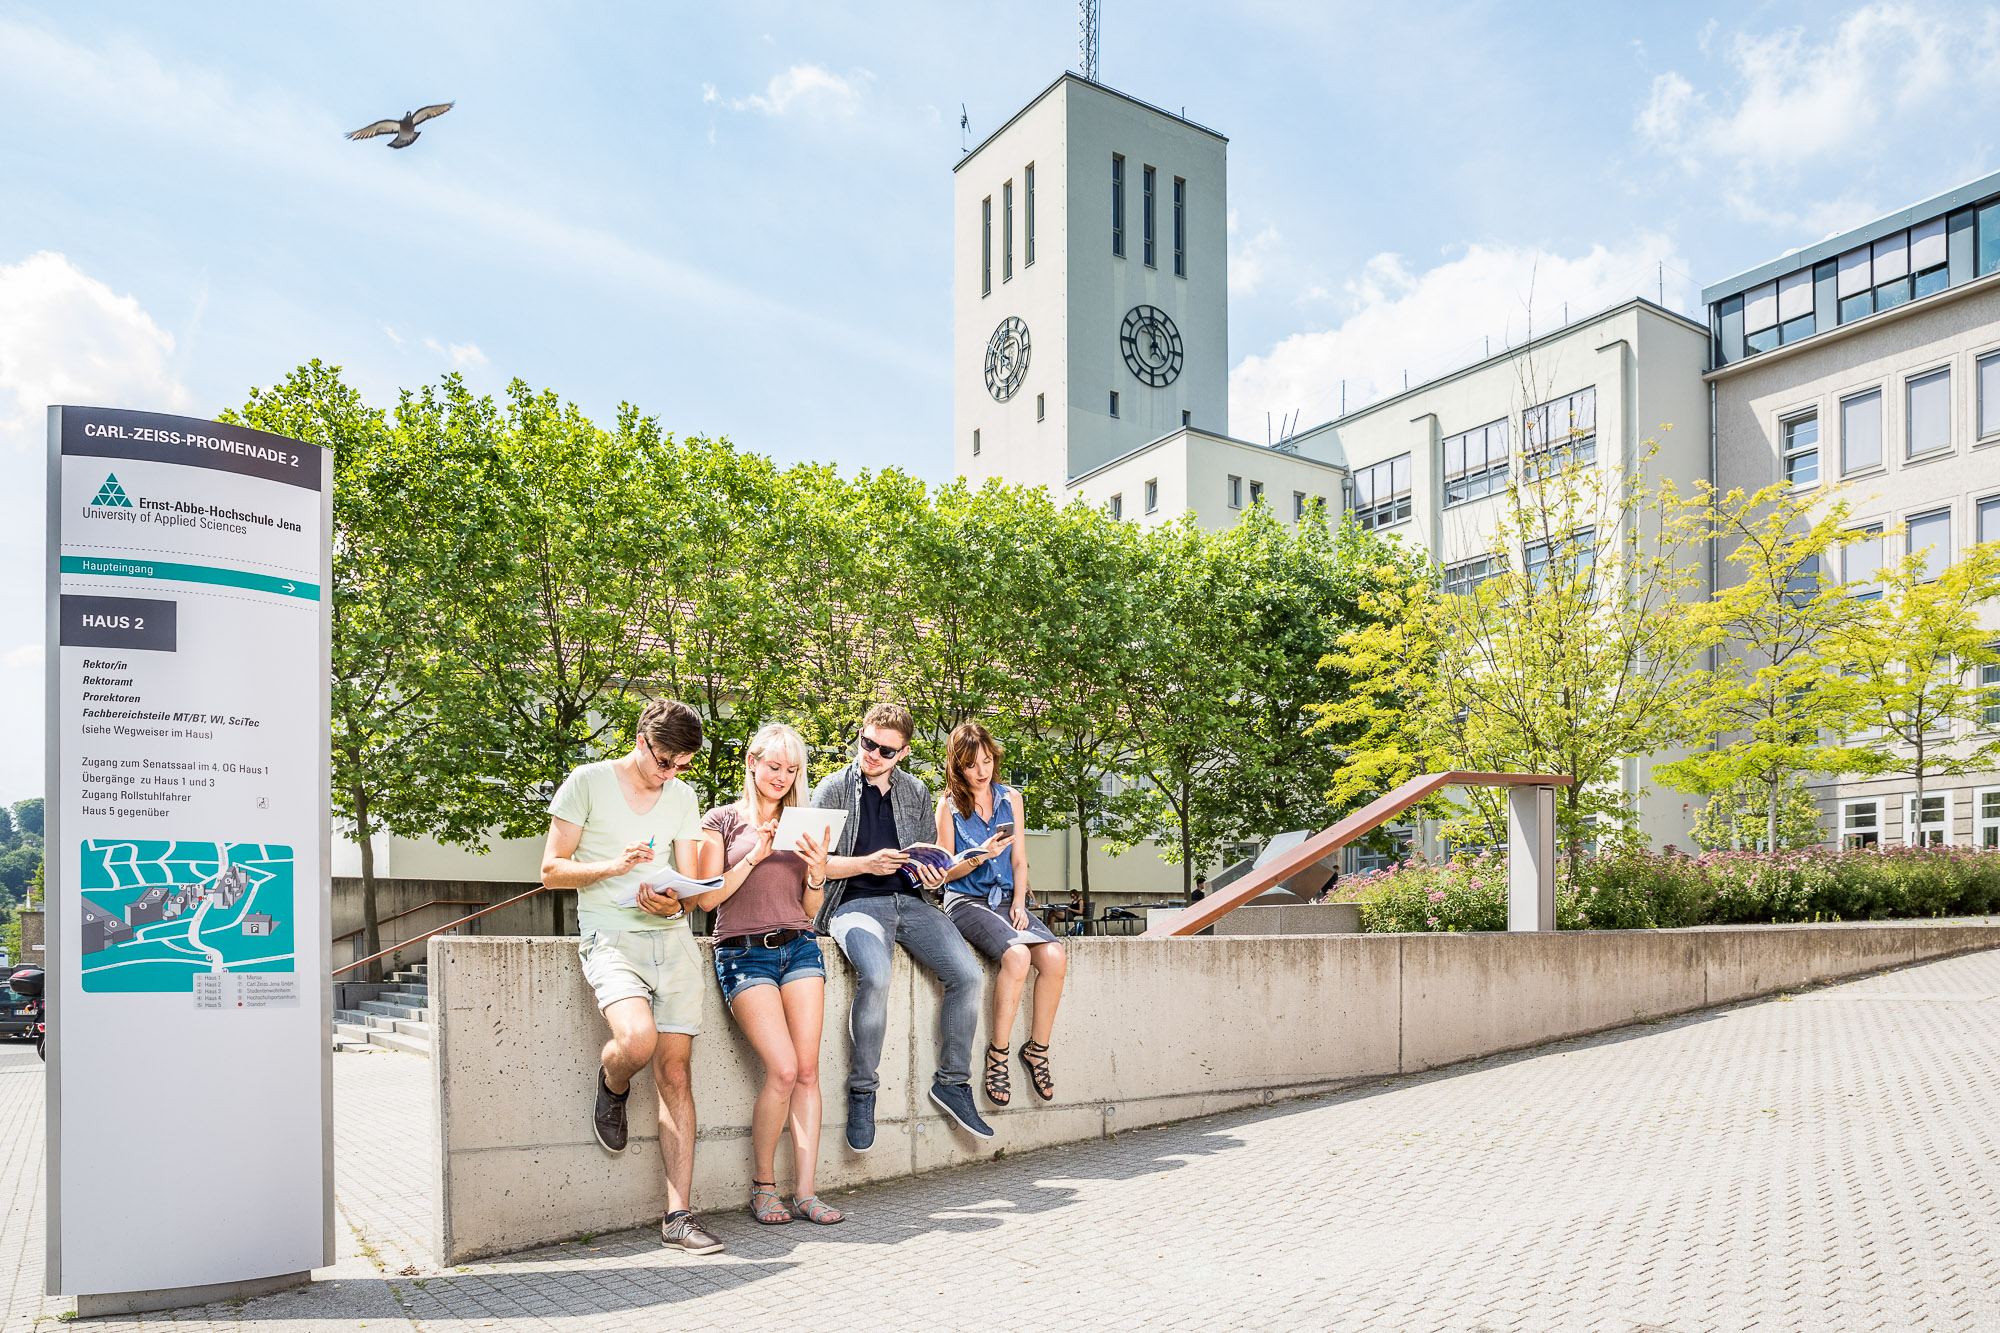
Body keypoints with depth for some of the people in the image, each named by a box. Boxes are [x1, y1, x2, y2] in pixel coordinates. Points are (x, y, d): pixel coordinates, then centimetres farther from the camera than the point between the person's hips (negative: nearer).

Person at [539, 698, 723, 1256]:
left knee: (675, 1073, -2)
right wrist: (613, 866, -18)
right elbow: (552, 870, -2)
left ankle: (677, 1215, 3)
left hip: (672, 938, 4)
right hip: (611, 937, -4)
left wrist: (674, 901, -12)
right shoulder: (588, 782, -1)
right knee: (638, 1038, -30)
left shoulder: (683, 796, 12)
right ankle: (612, 1086, 9)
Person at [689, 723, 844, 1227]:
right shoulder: (722, 820, 6)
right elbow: (707, 898, -1)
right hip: (744, 953, -4)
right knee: (784, 1070, -14)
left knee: (808, 1070, -4)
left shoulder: (801, 826, 16)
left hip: (799, 948, 4)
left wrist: (818, 870, -3)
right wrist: (754, 857, -11)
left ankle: (805, 1193, 2)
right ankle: (762, 1185, 5)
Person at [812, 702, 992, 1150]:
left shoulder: (916, 792, 17)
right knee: (875, 976, -34)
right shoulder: (833, 789, 5)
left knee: (968, 974, -18)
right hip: (855, 903, -4)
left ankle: (952, 1081, -2)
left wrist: (932, 873, 0)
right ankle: (861, 1091, -16)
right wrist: (866, 864, -13)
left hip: (909, 901, 4)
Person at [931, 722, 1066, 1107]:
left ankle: (1037, 1048, -6)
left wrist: (1019, 903, -2)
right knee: (1017, 955, -33)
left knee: (1054, 956, -24)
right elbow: (946, 872, 1)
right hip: (965, 900, -4)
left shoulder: (1010, 799, 13)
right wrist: (980, 856, -17)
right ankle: (999, 1052, -16)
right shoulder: (949, 805, 1)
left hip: (1005, 898, 4)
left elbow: (1019, 862, 15)